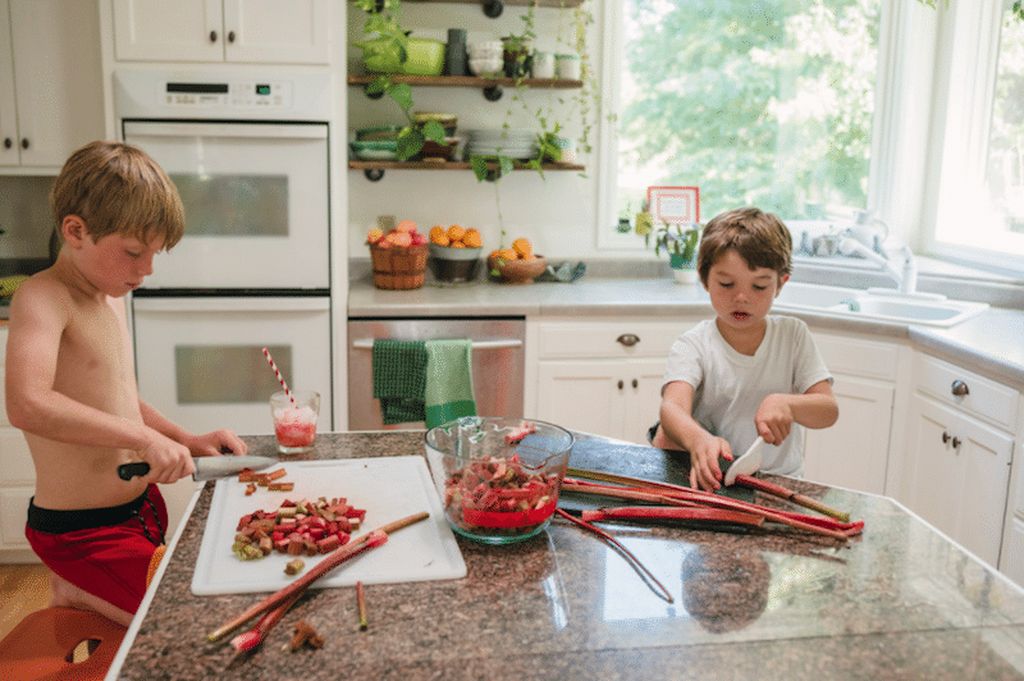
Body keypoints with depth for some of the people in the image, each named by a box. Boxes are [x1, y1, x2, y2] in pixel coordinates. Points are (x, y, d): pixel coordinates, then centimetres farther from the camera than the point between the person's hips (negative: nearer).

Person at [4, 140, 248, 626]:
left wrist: (189, 441, 6)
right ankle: (81, 592, 6)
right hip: (83, 532, -9)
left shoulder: (110, 295, 8)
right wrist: (146, 438, -37)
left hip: (141, 505, 9)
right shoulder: (42, 299, -20)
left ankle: (78, 591, 26)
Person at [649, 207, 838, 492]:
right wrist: (699, 439, -51)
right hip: (711, 479, -1)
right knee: (667, 435, -28)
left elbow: (829, 410, -4)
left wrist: (786, 403, -28)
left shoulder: (793, 335, 3)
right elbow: (673, 407, -26)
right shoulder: (693, 346, -6)